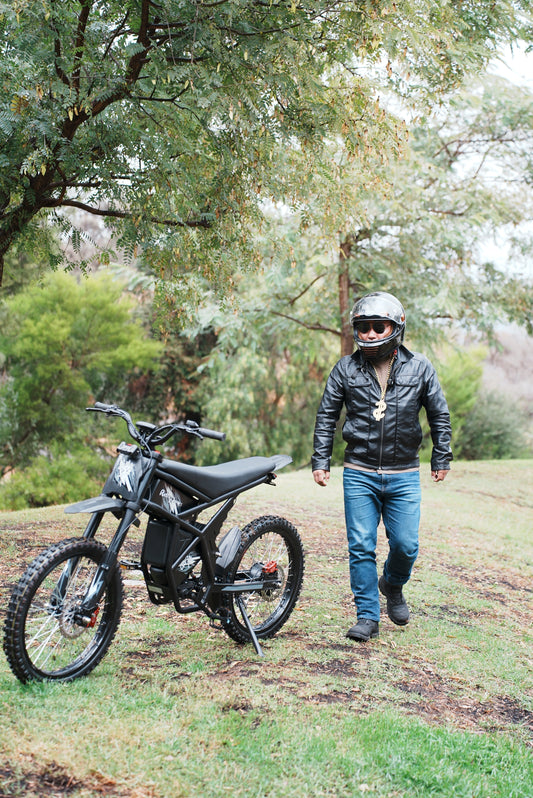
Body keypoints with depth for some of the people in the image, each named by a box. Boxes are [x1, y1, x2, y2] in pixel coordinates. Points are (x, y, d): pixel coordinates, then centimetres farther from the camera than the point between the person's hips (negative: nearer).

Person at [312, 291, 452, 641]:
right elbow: (327, 417, 8)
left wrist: (441, 459, 11)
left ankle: (393, 585, 33)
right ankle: (368, 617, 11)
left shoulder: (419, 368, 0)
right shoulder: (346, 369, 0)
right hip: (359, 474, 0)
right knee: (361, 547, -1)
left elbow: (440, 415, 11)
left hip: (404, 476, 0)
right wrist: (321, 461, 4)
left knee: (406, 544, 0)